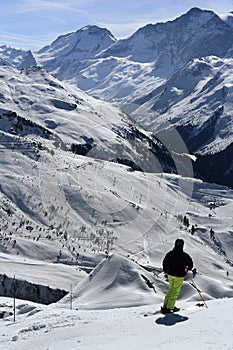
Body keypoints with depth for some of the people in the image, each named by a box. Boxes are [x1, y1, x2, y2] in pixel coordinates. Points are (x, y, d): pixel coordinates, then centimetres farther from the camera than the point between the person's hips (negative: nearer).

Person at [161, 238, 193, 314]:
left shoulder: (169, 254, -4)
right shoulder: (185, 255, -13)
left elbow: (164, 263, 5)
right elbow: (191, 264, -4)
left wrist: (165, 270, 23)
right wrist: (187, 269, 17)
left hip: (170, 275, 4)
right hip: (179, 276, -4)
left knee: (170, 289, 21)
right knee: (175, 292, 6)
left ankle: (165, 306, 21)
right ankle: (169, 308, 5)